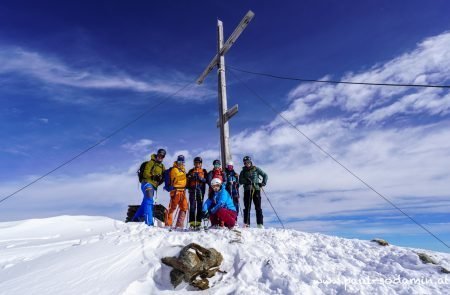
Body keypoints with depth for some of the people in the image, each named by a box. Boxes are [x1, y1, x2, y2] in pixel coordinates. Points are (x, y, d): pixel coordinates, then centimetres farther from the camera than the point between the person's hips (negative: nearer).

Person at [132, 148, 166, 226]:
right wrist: (153, 177, -27)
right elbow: (145, 173, -11)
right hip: (147, 183, -8)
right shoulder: (151, 162, -3)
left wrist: (160, 179, -2)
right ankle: (149, 222, -24)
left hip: (153, 186, 8)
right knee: (149, 202, -19)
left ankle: (136, 219, 27)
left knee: (145, 203, 13)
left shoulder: (162, 166, 19)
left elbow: (163, 176, 20)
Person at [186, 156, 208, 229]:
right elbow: (188, 180, 15)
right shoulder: (191, 171, 17)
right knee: (192, 206, -6)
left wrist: (200, 178, -12)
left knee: (199, 206, -2)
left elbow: (206, 180, 3)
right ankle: (192, 222, -5)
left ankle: (198, 222, 2)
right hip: (192, 190, 0)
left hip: (200, 190, 0)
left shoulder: (204, 171, 14)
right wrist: (190, 177, -5)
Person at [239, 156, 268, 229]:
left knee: (258, 207, -3)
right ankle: (246, 223, 0)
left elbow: (265, 175, 13)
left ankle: (260, 224, -3)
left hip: (256, 189, -1)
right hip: (247, 190, 1)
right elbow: (240, 181, 3)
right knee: (247, 207, -2)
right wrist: (247, 181, -15)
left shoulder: (256, 169, 12)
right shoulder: (243, 172, 14)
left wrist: (263, 183, -2)